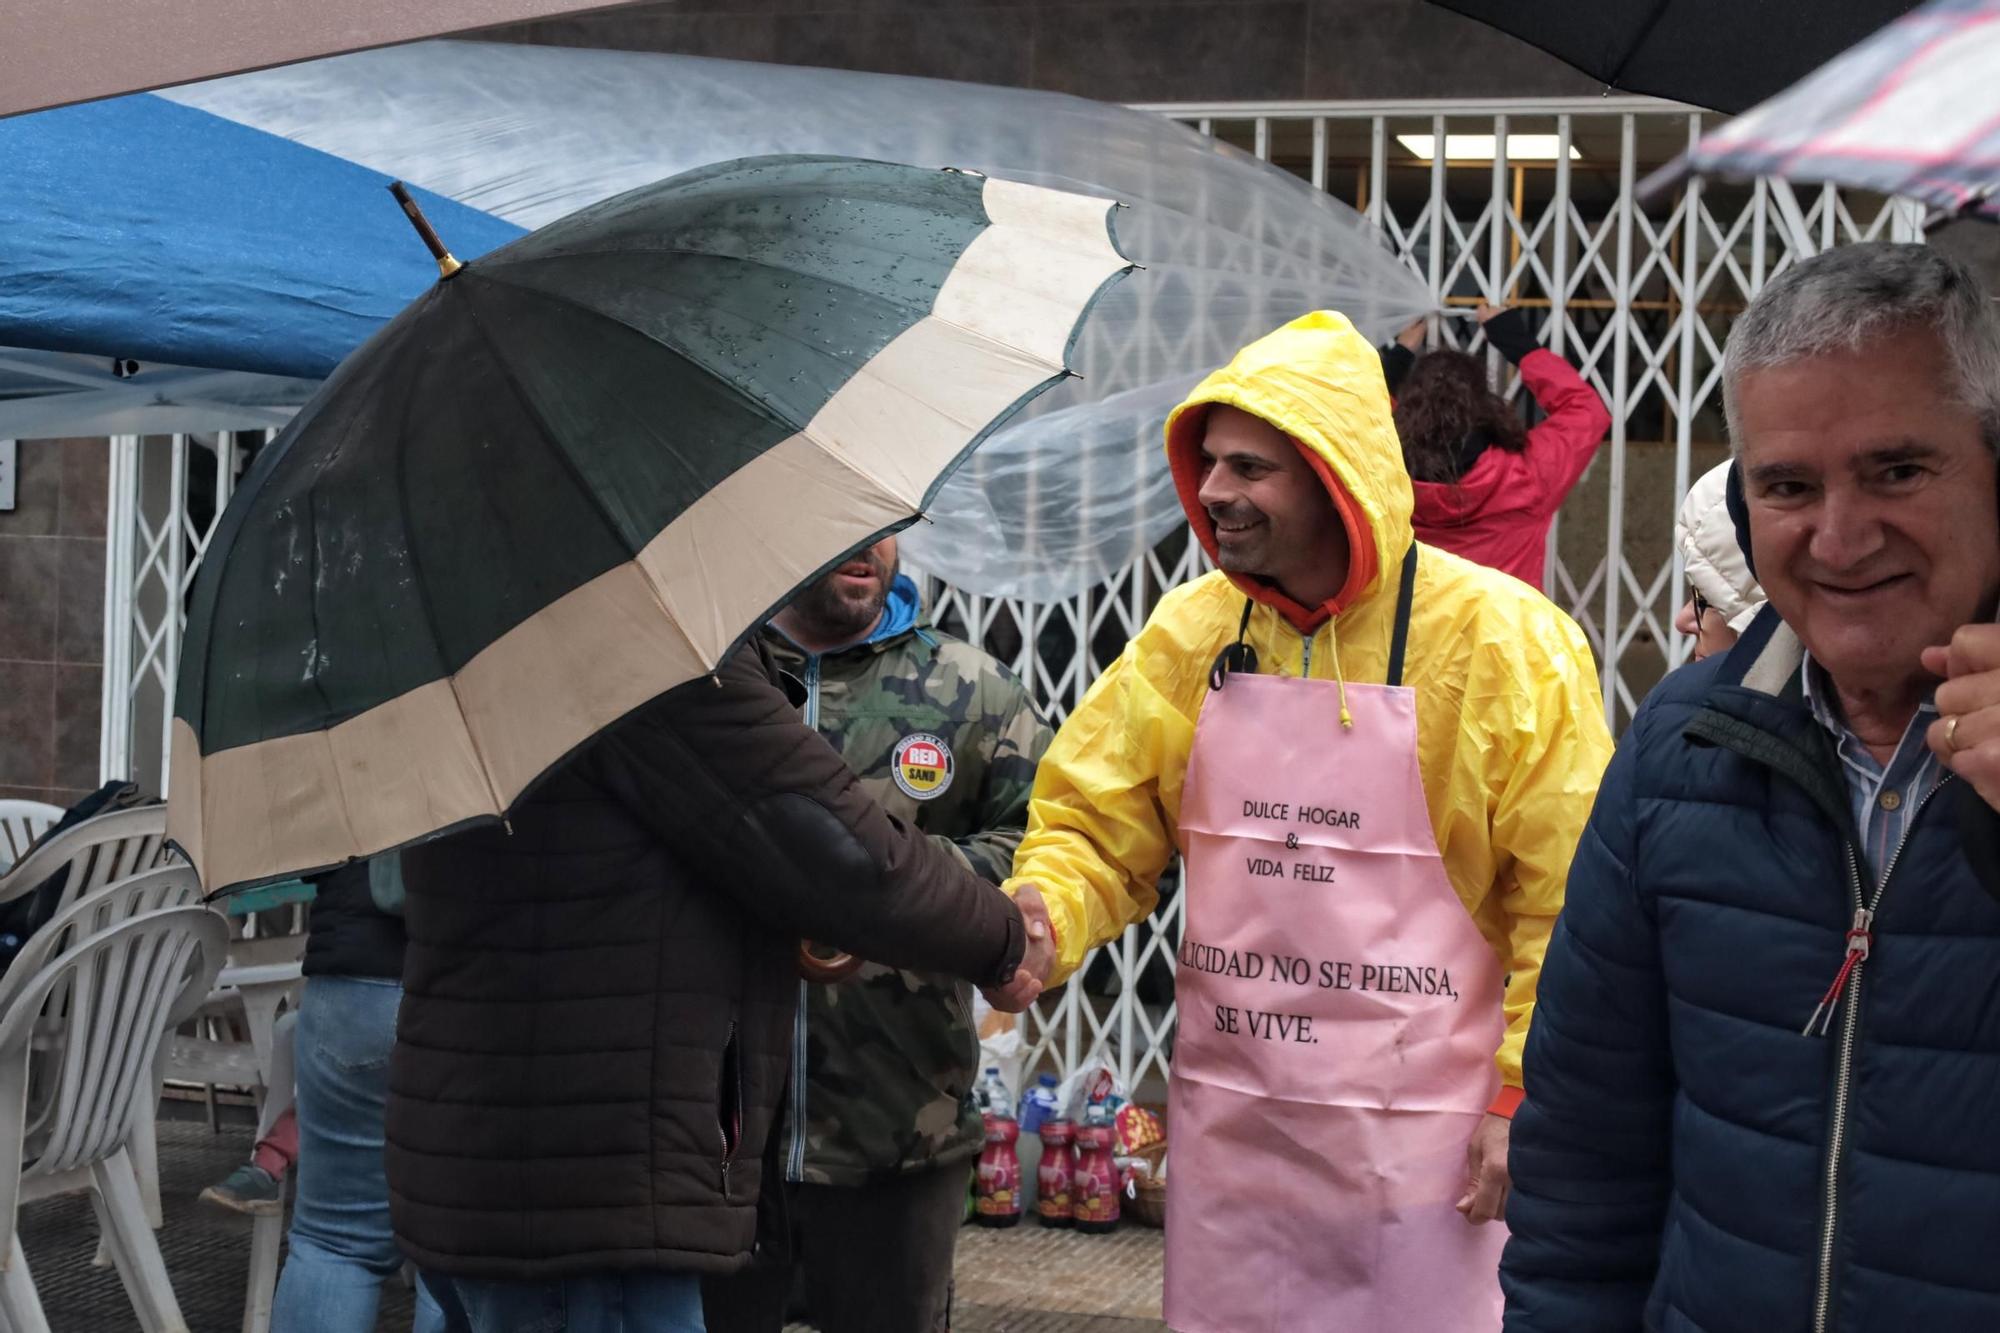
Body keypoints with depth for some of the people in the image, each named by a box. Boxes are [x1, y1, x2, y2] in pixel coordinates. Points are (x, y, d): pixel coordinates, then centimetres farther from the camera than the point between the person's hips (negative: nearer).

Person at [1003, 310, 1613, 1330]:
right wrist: (1038, 920, -13)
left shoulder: (1501, 639, -10)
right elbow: (1098, 829, 7)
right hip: (1228, 1130, 4)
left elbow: (1571, 895, -9)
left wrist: (1525, 1099, -10)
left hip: (1427, 1145, -4)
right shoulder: (1190, 632, 2)